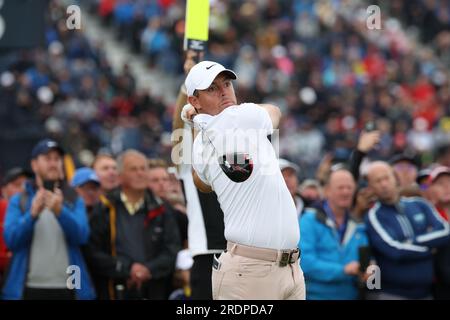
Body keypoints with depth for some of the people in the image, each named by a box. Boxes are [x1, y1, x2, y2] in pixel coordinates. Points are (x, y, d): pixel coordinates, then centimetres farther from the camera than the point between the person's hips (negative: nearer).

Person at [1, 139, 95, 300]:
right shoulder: (18, 201, 9)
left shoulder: (75, 200, 11)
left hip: (67, 288, 1)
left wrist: (60, 211, -23)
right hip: (30, 289, 0)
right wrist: (33, 213, -21)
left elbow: (81, 236, -5)